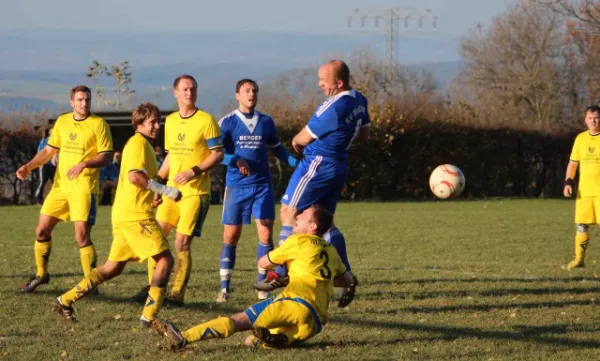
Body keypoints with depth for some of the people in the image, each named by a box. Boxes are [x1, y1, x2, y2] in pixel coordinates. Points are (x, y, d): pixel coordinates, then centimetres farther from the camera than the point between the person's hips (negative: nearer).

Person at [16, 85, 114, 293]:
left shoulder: (98, 124, -6)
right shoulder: (62, 121, 10)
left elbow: (106, 157, -10)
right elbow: (49, 150, 17)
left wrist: (84, 164, -26)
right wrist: (29, 167, 3)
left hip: (84, 188, -6)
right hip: (60, 185, 6)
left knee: (82, 236, -12)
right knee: (42, 230, 8)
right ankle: (41, 275, 26)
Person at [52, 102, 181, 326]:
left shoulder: (142, 143, 22)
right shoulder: (138, 142, -10)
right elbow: (134, 176, -22)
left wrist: (154, 193, 16)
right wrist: (166, 191, -17)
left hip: (122, 213, 10)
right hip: (135, 214, -10)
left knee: (113, 267, 15)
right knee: (165, 259, -9)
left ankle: (65, 301, 15)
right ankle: (149, 316, -14)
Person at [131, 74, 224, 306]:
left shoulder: (206, 121, -6)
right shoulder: (170, 121, 13)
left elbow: (218, 154, -9)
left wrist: (194, 171, -20)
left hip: (196, 191, -6)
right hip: (172, 190, 6)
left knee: (182, 243, -8)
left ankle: (177, 294, 1)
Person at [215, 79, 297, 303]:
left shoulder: (266, 122, 9)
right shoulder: (227, 122, -1)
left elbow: (278, 150, 20)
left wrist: (299, 164, 5)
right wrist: (236, 161, -29)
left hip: (263, 185, 2)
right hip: (236, 186, -2)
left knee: (266, 234, -5)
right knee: (230, 236, 0)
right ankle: (224, 288, 8)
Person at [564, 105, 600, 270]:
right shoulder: (581, 138, 9)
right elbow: (573, 163, 15)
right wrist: (568, 182, 2)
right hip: (584, 190, 4)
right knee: (581, 225, 5)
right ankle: (579, 259, 16)